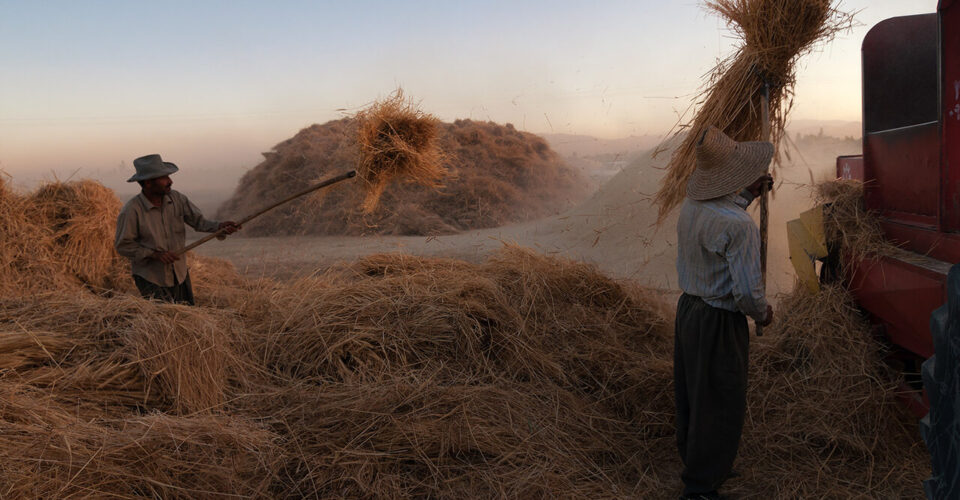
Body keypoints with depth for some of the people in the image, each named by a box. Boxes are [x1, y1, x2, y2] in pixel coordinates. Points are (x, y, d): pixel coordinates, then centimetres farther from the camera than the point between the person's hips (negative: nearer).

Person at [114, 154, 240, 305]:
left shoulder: (177, 199, -5)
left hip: (179, 274, 5)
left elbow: (197, 220, -4)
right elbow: (122, 246, -13)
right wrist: (155, 254, -24)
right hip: (150, 277, -5)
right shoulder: (131, 211, -17)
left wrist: (219, 227, -25)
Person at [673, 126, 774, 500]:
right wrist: (762, 314, -3)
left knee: (691, 394, 22)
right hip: (719, 322, -9)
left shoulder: (691, 207, 0)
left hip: (687, 309, 9)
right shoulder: (740, 225, -26)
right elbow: (747, 290, -24)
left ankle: (695, 462, 42)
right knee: (721, 406, 6)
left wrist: (749, 194, 20)